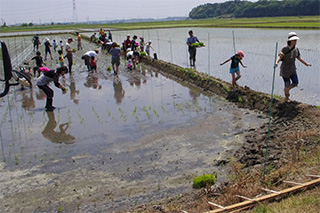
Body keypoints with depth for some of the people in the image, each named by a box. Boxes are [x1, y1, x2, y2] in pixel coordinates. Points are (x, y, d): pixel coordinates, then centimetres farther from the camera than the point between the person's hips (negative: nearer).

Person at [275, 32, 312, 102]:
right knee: (287, 84, 1)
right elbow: (280, 56, -27)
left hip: (292, 69, 5)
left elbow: (299, 58, 15)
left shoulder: (296, 49, 1)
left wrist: (306, 64, 25)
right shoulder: (285, 49, -16)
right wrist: (276, 62, -48)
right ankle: (286, 98, 25)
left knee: (295, 83, 2)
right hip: (285, 69, -5)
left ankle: (286, 90, 34)